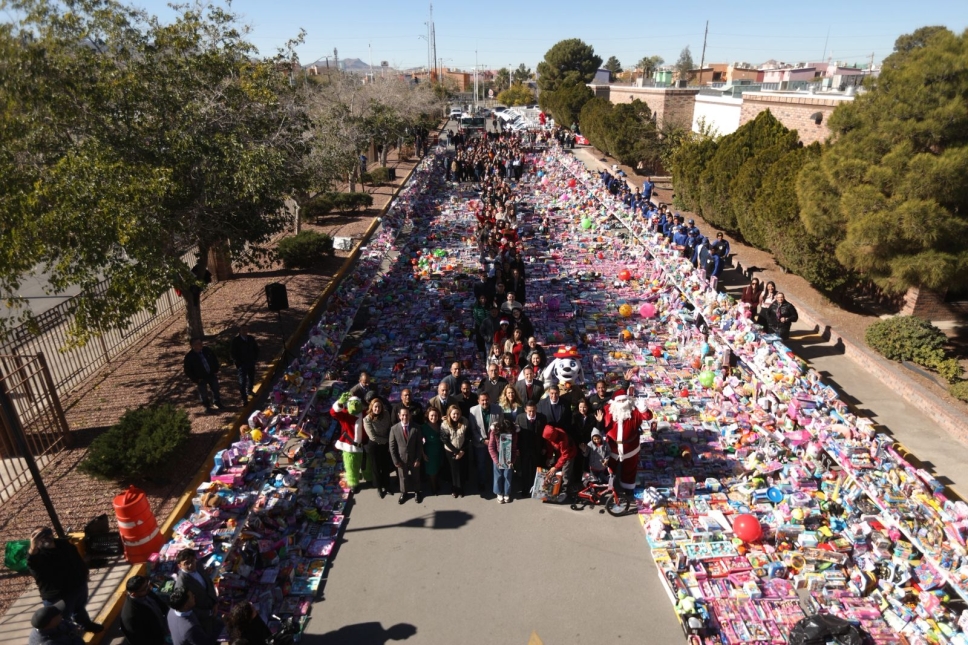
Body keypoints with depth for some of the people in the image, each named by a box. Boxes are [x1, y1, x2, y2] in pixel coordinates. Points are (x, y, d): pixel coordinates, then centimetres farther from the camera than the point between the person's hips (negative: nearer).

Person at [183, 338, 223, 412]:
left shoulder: (207, 350, -8)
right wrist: (195, 380, -13)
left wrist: (216, 370, 6)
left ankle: (218, 403, 35)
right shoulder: (189, 356, -18)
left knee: (216, 390, 15)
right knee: (203, 393, 8)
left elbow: (215, 359, 10)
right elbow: (187, 371, -10)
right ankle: (207, 406, 29)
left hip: (212, 375, 4)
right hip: (201, 378, -4)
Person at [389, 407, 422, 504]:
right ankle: (404, 493, 41)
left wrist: (418, 459, -10)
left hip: (413, 458, 0)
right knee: (403, 477, 18)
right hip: (401, 459, 0)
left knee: (415, 476, 20)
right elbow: (392, 446, -8)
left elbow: (419, 445, -9)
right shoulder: (394, 429, -13)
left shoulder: (416, 428, -14)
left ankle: (417, 492, 42)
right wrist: (395, 460, -9)